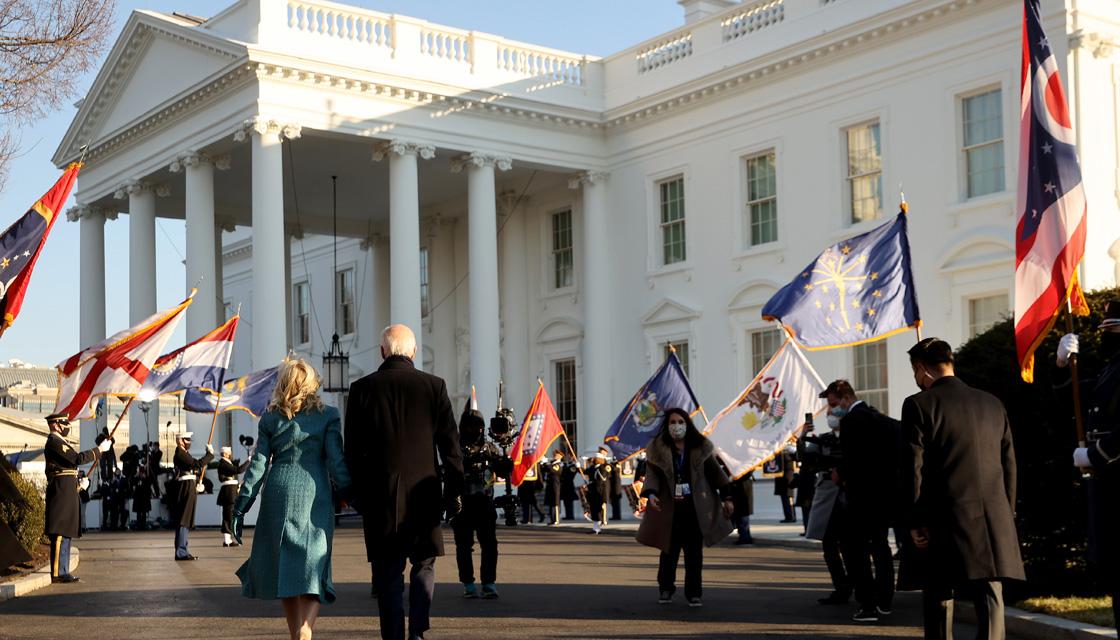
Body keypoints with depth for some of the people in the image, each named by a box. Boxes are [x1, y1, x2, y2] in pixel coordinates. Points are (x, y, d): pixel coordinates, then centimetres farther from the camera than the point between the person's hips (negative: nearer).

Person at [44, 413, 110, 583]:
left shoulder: (59, 442, 21)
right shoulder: (54, 442, -11)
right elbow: (78, 459, -20)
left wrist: (79, 481, 16)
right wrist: (99, 449, -14)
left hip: (67, 493, 11)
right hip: (62, 492, -11)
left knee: (66, 533, 10)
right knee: (60, 533, -11)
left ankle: (63, 571, 13)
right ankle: (57, 573, -13)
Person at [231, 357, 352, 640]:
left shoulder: (270, 418, 6)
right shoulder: (328, 415, 0)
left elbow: (258, 465, 4)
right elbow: (336, 463, -4)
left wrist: (240, 508, 8)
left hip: (278, 496, 2)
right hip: (314, 498, -2)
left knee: (284, 570, 14)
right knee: (312, 567, -4)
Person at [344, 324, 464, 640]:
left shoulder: (362, 388, -1)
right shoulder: (434, 386, -1)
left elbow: (353, 448, 1)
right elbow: (450, 443, -1)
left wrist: (356, 492, 9)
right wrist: (454, 490, 6)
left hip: (380, 494, 0)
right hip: (423, 492, 0)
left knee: (388, 572, 7)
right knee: (424, 563, 14)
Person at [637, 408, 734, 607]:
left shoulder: (700, 447, 5)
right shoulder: (658, 449, 1)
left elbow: (715, 472, 7)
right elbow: (652, 474, -6)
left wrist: (726, 497, 4)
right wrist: (651, 493, -25)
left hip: (696, 508, 1)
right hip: (669, 508, -1)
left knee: (694, 553, 1)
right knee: (669, 551, 4)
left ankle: (694, 593, 9)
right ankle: (666, 589, 23)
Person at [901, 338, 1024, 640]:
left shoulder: (919, 405, -5)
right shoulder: (992, 404, 11)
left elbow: (913, 468, -9)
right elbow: (1009, 465, 12)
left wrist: (914, 522, -3)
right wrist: (1007, 514, 17)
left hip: (947, 519, -4)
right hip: (995, 520, 4)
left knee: (938, 596, 9)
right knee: (991, 596, 3)